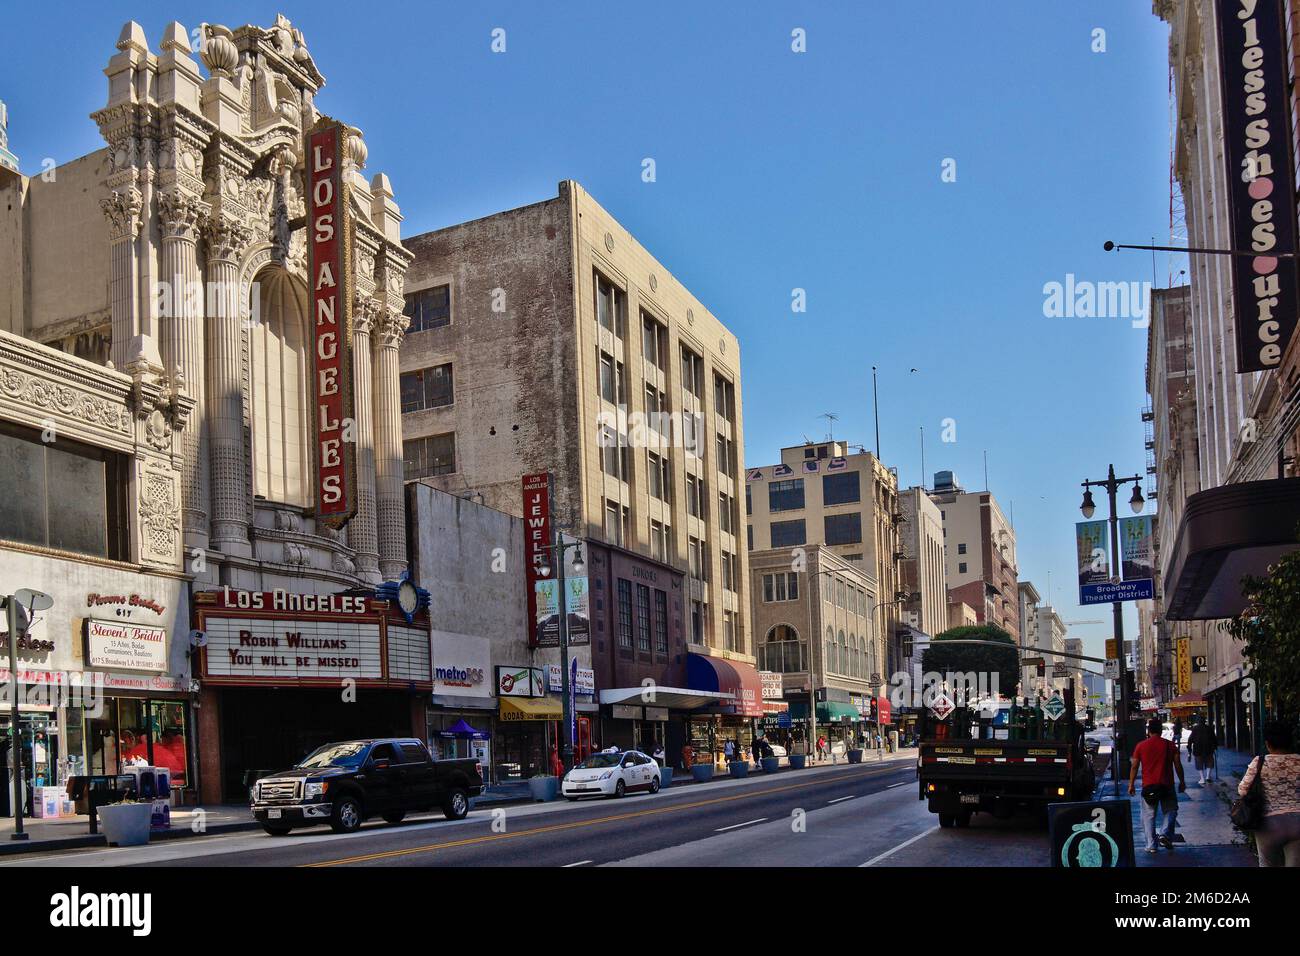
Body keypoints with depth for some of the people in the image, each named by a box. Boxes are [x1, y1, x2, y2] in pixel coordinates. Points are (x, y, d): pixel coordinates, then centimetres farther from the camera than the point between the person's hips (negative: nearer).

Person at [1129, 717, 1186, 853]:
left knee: (1149, 815, 6)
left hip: (1148, 786, 0)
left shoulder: (1141, 746, 0)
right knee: (1170, 811, 15)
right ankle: (1165, 834, -6)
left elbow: (1135, 767, 2)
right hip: (1166, 785, 0)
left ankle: (1151, 845, 2)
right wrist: (1182, 781, 14)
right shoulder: (1169, 745, 0)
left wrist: (1131, 784, 10)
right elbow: (1178, 765, 2)